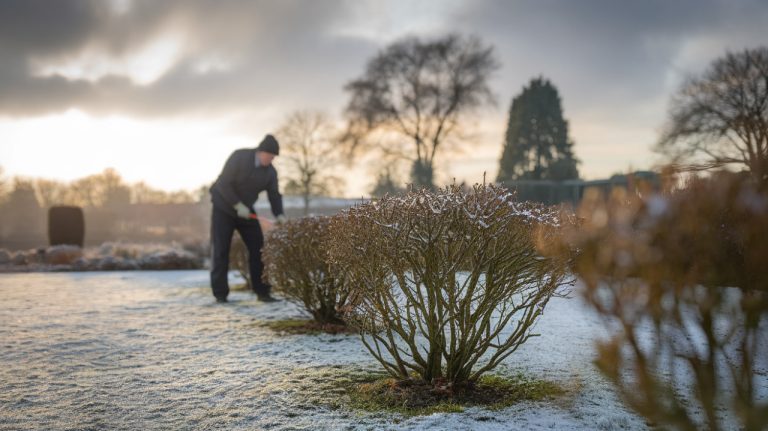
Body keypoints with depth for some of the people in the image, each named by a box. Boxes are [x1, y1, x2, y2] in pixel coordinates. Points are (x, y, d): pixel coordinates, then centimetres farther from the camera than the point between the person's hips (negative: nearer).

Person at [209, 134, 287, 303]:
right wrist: (238, 205, -27)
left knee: (258, 249, -4)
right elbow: (224, 184, -23)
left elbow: (274, 195, -9)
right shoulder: (239, 157, -21)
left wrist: (279, 215, -27)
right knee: (220, 250, -6)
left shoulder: (270, 171, -6)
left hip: (246, 210, 5)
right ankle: (220, 294, 0)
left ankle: (262, 292, 0)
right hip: (223, 207, -4)